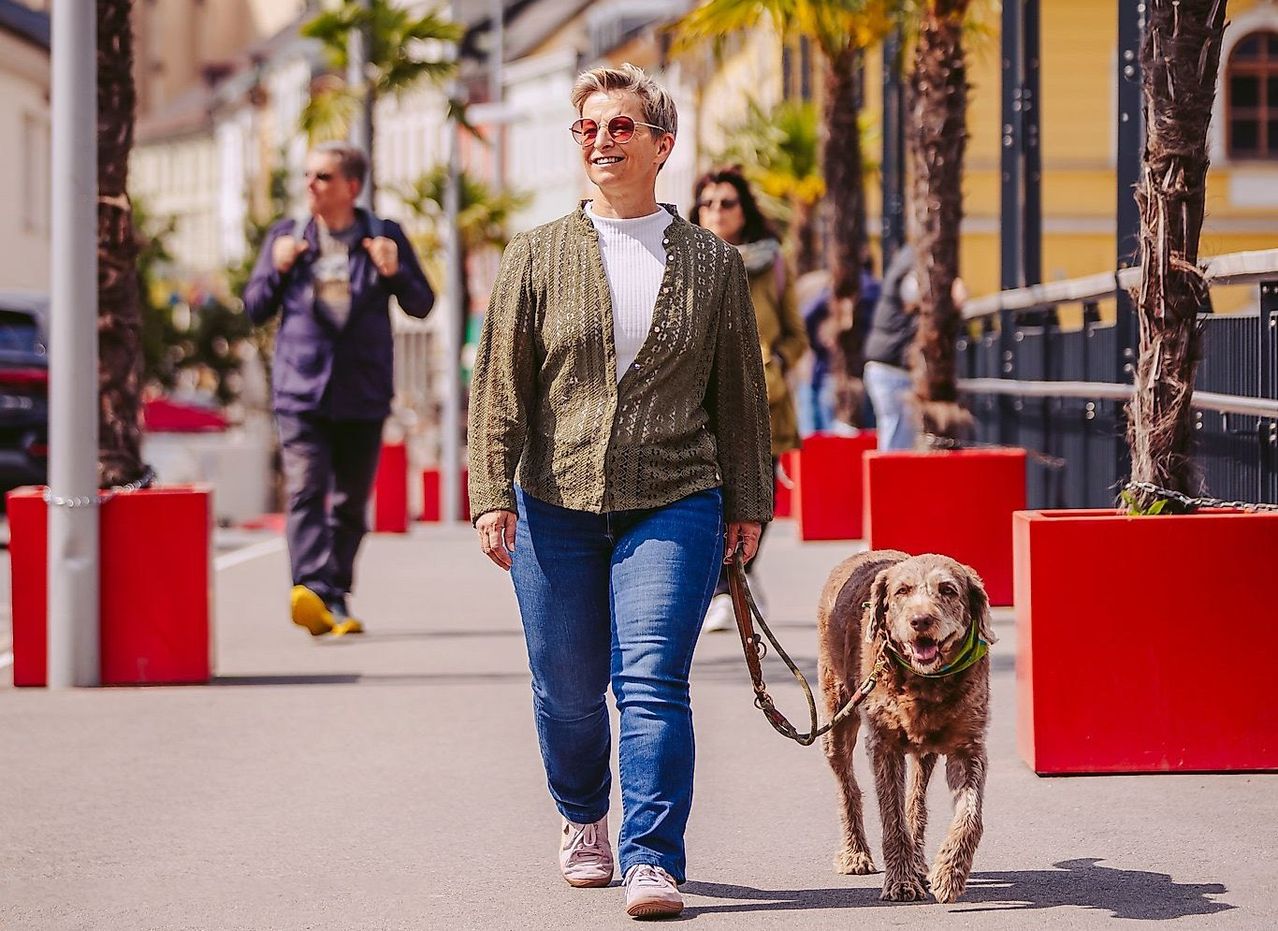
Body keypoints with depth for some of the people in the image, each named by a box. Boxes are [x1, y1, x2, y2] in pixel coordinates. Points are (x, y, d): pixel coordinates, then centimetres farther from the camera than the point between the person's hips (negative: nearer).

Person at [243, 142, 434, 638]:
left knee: (350, 504, 6)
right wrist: (278, 269, -5)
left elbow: (422, 304, 8)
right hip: (300, 390, -1)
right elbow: (254, 309, 13)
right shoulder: (285, 237, 10)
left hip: (363, 393, 1)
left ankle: (335, 599, 18)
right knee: (305, 492, -17)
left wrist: (394, 273, -11)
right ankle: (313, 589, -30)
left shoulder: (385, 237, 7)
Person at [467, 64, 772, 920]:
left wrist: (748, 504, 10)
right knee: (567, 689, 10)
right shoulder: (539, 257, 5)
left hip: (673, 504, -1)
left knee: (653, 682, -13)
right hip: (555, 505, 1)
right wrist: (494, 494, -5)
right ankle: (584, 820, 37)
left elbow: (741, 392, 10)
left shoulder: (714, 264, 5)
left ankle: (653, 860, -11)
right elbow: (500, 382, 3)